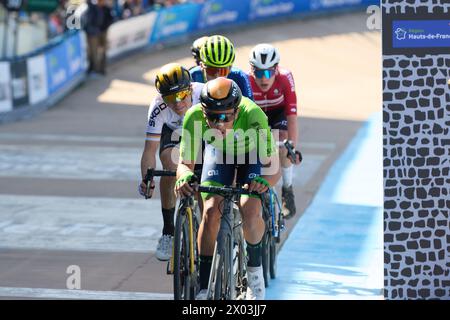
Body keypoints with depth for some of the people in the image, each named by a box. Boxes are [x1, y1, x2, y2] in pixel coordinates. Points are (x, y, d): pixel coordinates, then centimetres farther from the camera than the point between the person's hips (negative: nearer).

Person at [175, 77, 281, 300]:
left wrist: (263, 181, -60)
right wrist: (185, 178, -52)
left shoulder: (253, 115, -42)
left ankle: (255, 271, 4)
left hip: (252, 154, -2)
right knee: (211, 212, -17)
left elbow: (273, 168, -38)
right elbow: (185, 164, -29)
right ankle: (204, 288, -6)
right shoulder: (195, 117, -36)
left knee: (249, 209, -23)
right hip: (218, 153, 2)